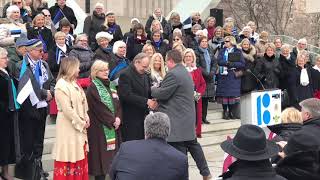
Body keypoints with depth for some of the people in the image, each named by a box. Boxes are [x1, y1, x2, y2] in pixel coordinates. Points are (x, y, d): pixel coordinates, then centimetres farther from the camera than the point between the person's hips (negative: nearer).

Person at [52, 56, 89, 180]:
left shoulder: (74, 83, 11)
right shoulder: (61, 85, -15)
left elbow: (83, 103, 13)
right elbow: (67, 109, -20)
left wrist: (86, 119, -1)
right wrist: (81, 123, -14)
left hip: (80, 125, 8)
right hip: (68, 126, -8)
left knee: (79, 155, 13)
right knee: (68, 156, -2)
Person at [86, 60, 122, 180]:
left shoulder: (110, 86, 15)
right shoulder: (92, 88, -8)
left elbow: (117, 104, 10)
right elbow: (99, 108, -14)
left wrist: (118, 118, -6)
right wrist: (112, 121, -13)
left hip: (113, 126, 7)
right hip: (100, 128, -7)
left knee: (112, 151, 5)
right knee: (101, 154, -6)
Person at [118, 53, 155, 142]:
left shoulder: (145, 75, 15)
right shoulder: (125, 75, -12)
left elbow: (148, 92, 19)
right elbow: (126, 95, -21)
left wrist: (153, 100, -5)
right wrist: (146, 101, -21)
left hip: (143, 116, 8)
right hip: (131, 119, -8)